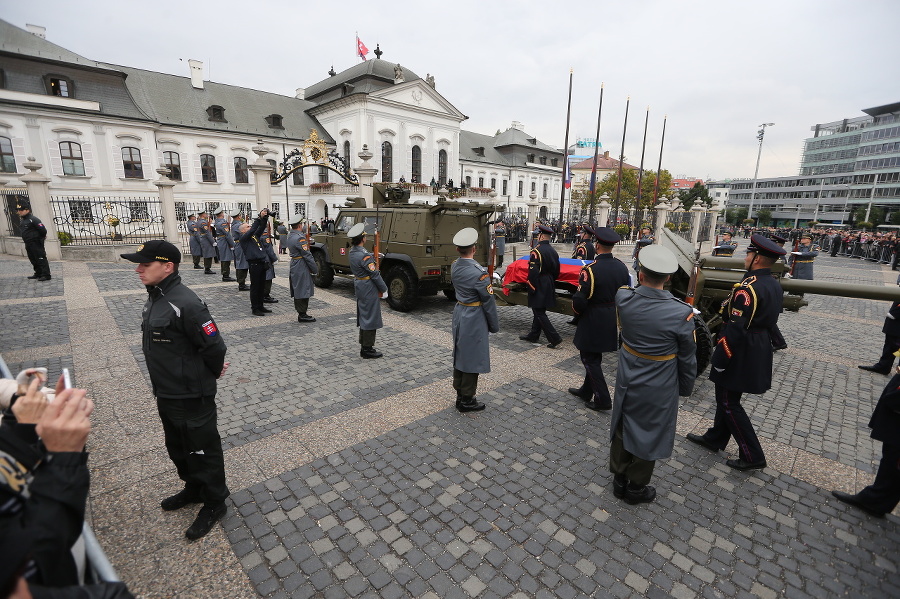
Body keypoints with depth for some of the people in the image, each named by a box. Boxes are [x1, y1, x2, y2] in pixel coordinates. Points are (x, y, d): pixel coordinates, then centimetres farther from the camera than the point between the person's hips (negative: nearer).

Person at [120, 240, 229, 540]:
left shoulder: (185, 304, -27)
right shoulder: (155, 297, 5)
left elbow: (215, 346, -25)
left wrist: (210, 375, -6)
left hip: (192, 397, -10)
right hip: (165, 393, 10)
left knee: (202, 450, 8)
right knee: (177, 448, 25)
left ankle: (214, 503, 28)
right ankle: (193, 489, 47)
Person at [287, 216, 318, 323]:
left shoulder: (290, 236, 11)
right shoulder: (299, 238, -19)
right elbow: (307, 255, -18)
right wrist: (315, 270, -12)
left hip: (294, 265, 10)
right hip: (302, 268, -10)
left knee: (297, 291, 14)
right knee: (303, 290, -4)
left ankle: (301, 313, 22)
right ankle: (302, 315, 2)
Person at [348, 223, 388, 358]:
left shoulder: (352, 252, 6)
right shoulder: (364, 255, -23)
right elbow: (375, 274, -21)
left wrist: (373, 258, 6)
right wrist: (384, 290, -13)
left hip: (359, 286, 10)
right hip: (369, 288, -10)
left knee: (363, 316, 18)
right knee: (371, 318, -1)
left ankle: (364, 346, 29)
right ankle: (367, 349, 7)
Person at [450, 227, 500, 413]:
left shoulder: (454, 266, 0)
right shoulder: (479, 272, -23)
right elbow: (488, 301, -16)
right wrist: (494, 325, -4)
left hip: (459, 312, 8)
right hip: (474, 317, -8)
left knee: (460, 354, 18)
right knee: (472, 358, 5)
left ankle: (460, 394, 32)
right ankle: (467, 400, 18)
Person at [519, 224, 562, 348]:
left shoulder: (536, 251, -18)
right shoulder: (553, 251, 8)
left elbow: (533, 272, -22)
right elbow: (557, 271, 15)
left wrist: (532, 288, -15)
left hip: (539, 287, -9)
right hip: (549, 286, 9)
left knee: (539, 313, -2)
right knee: (539, 311, 17)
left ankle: (554, 338, -4)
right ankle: (533, 335, 29)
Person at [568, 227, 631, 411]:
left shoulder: (590, 270, -23)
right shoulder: (621, 266, -1)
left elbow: (580, 301, -23)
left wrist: (578, 311, -1)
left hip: (593, 322, -7)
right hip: (612, 321, 7)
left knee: (590, 359, 7)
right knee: (594, 357, 20)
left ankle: (602, 399, 11)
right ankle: (586, 391, 34)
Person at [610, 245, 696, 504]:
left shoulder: (623, 299, -18)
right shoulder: (681, 312, -23)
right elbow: (687, 356, -8)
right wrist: (686, 386, 6)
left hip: (627, 380, 3)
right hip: (658, 388, -3)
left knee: (623, 428, 21)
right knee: (649, 434, 16)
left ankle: (619, 479, 39)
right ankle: (636, 488, 35)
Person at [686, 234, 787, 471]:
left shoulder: (748, 288, -25)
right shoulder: (774, 285, 6)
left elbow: (735, 329, -27)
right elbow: (769, 320, 15)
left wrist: (719, 361, -20)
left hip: (741, 353, -9)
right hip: (760, 350, 10)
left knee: (728, 401, 4)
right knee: (727, 396, 20)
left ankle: (752, 455, 12)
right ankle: (715, 438, 34)